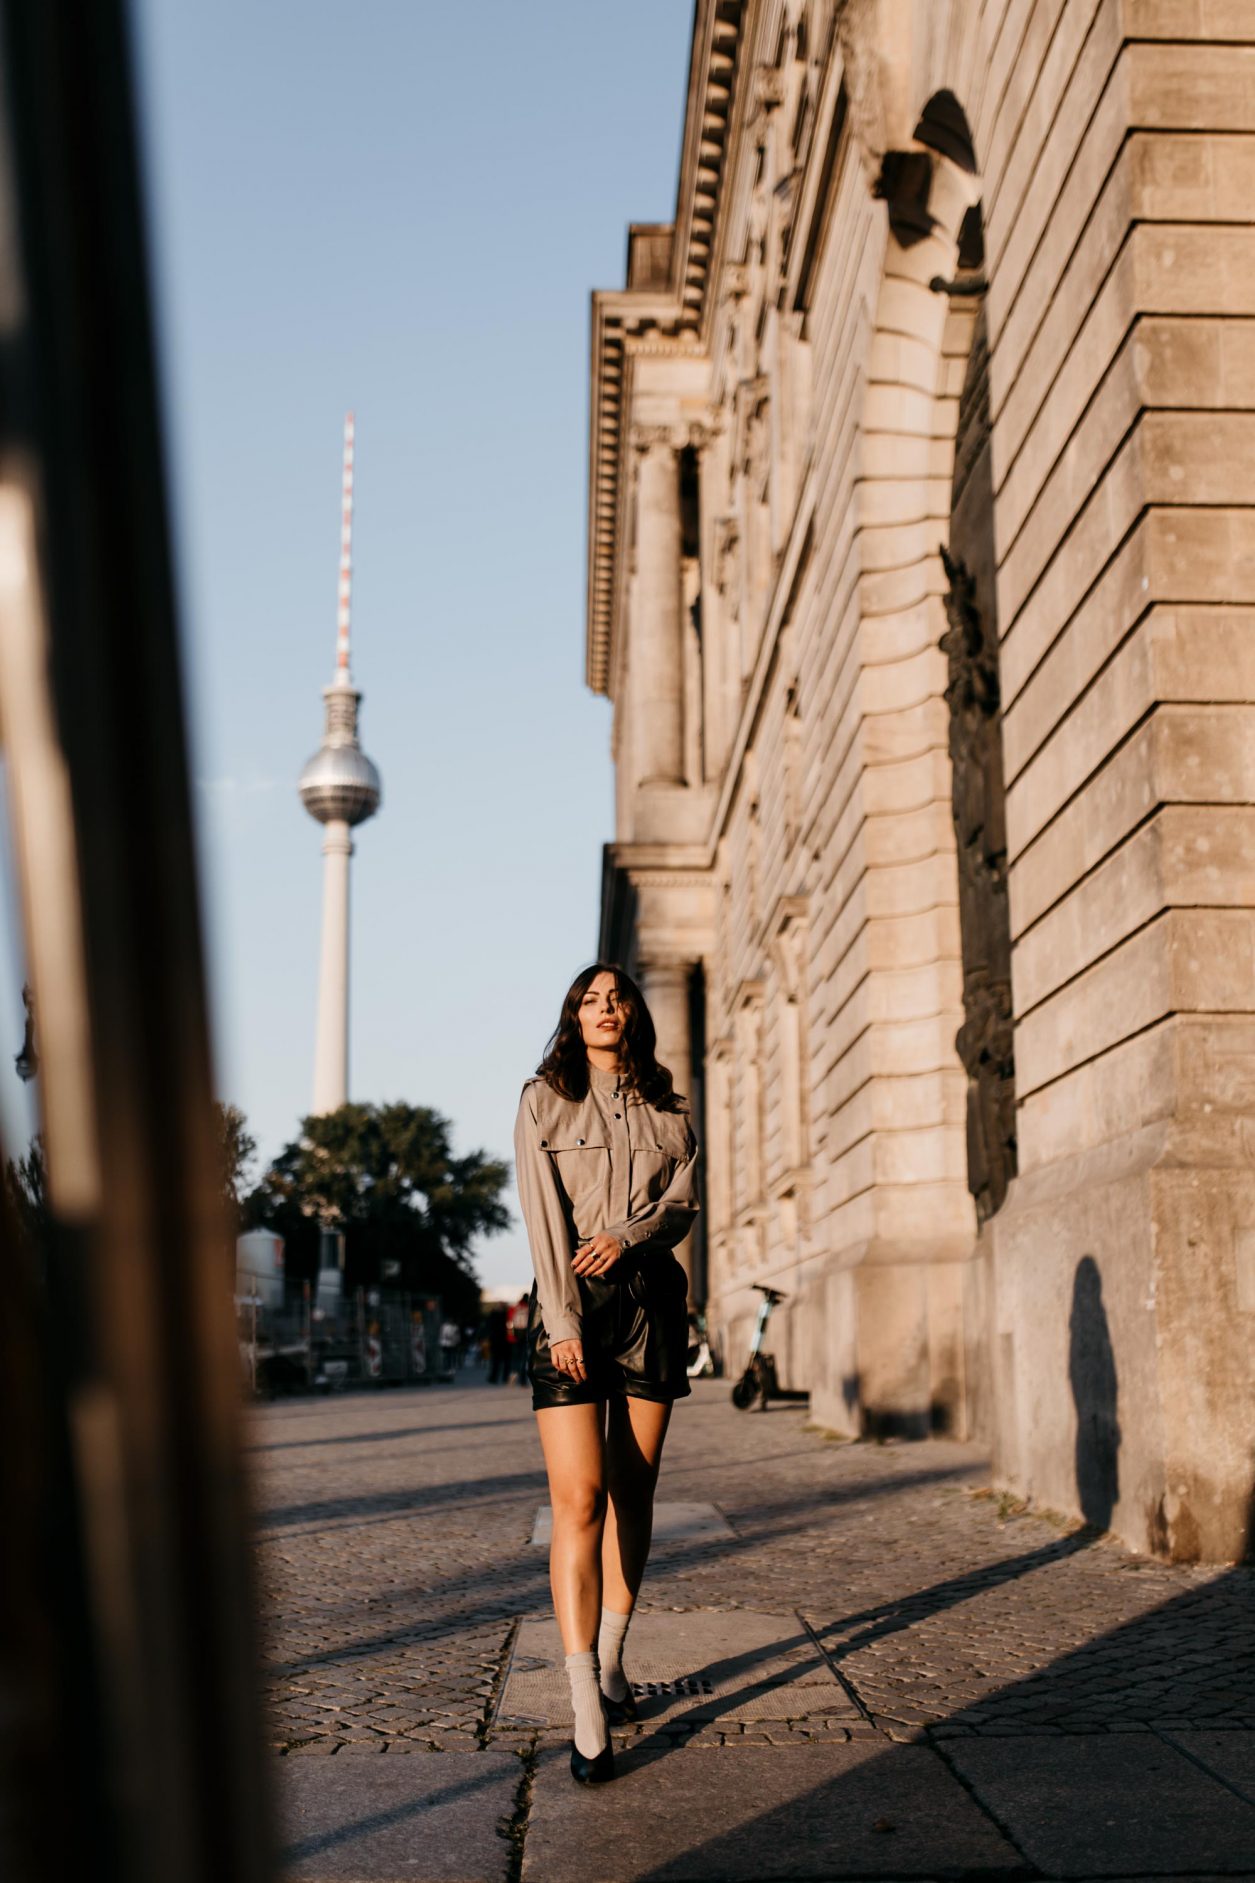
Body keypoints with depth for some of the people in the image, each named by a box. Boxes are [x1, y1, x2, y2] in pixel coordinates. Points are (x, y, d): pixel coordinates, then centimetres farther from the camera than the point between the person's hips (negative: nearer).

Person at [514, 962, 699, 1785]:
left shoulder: (668, 1110, 14)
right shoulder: (543, 1101, 5)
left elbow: (685, 1204, 5)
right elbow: (544, 1215, -3)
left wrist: (627, 1235, -15)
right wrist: (563, 1319, -12)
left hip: (651, 1296, 3)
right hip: (572, 1303, -3)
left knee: (633, 1491, 7)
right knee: (579, 1500, -11)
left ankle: (611, 1658, 22)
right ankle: (587, 1710, -14)